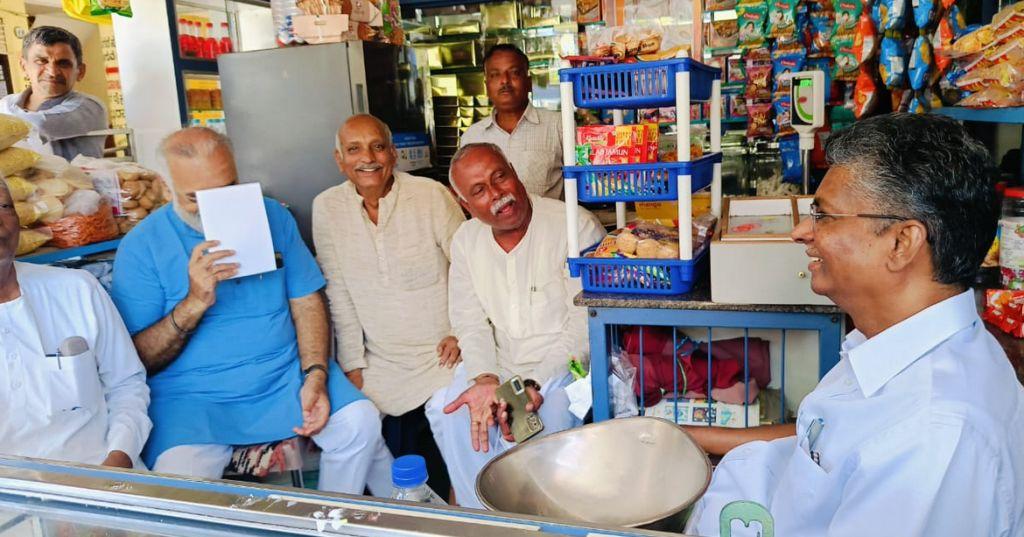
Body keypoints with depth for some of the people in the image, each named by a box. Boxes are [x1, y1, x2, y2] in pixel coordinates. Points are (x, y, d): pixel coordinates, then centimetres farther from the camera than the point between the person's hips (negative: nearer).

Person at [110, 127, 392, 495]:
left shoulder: (272, 216, 4)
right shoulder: (140, 248, -4)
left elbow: (306, 301, 5)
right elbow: (135, 361, -6)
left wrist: (315, 375, -10)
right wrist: (194, 303, -22)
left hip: (286, 377, 3)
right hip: (192, 396, -2)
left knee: (360, 422, -17)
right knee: (180, 475, -30)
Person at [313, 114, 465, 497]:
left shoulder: (431, 195, -10)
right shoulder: (327, 208, -1)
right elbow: (339, 293, 2)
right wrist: (353, 365, 2)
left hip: (443, 356, -2)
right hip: (382, 365, 3)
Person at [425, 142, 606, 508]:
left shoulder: (576, 227, -14)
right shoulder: (465, 241, 4)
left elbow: (586, 326, -18)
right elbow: (471, 324, 0)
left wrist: (534, 385, -26)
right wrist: (485, 379, -19)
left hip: (564, 365, -4)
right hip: (499, 366, 5)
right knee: (447, 410, -17)